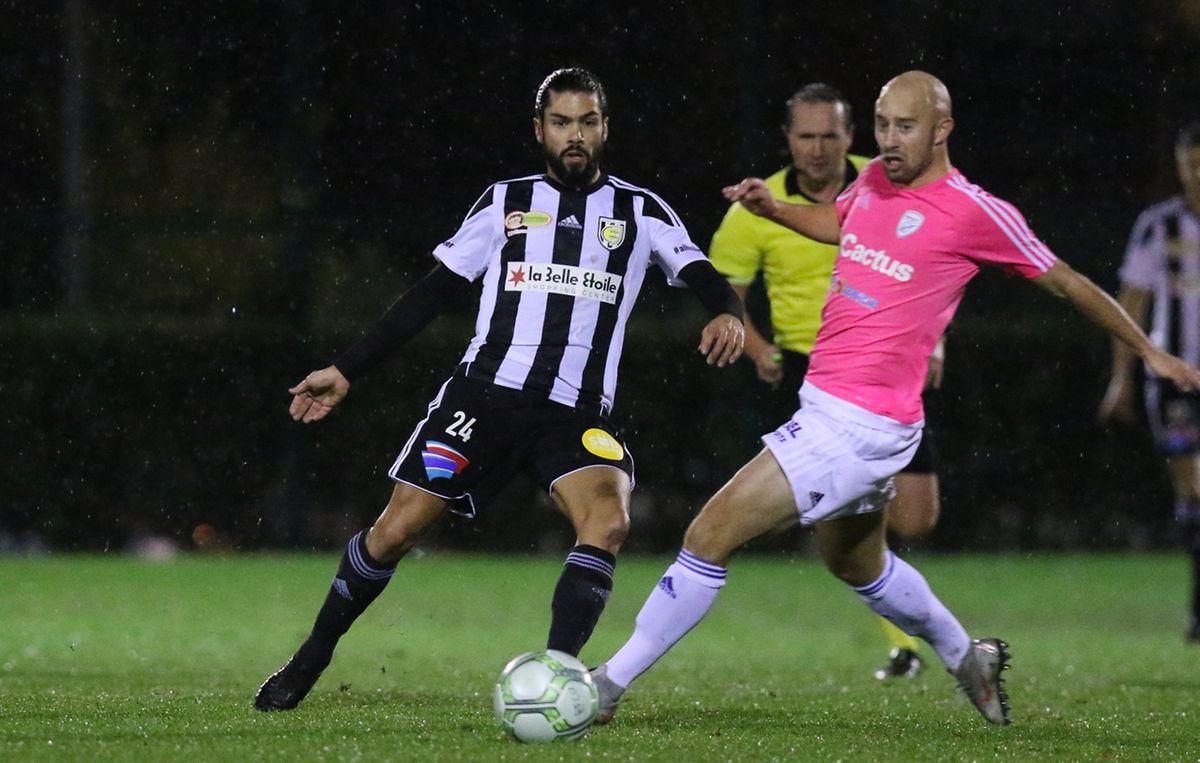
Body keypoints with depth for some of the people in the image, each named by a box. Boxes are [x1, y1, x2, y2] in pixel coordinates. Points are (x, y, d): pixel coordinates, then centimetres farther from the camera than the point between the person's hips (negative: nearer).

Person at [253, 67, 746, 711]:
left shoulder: (641, 212, 11)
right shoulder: (505, 202, 12)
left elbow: (705, 278, 3)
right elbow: (430, 293, 14)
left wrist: (727, 314, -22)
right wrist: (346, 371, 11)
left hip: (576, 415, 0)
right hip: (485, 392, 0)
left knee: (608, 520, -27)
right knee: (397, 528, -5)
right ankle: (311, 658, 14)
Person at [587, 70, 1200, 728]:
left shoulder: (974, 212, -12)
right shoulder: (873, 181, 8)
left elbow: (1065, 282, 1)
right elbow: (837, 223, 32)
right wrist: (773, 209, 13)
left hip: (862, 424, -9)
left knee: (711, 533, -13)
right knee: (855, 562, 28)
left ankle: (609, 684, -6)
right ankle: (968, 659, 48)